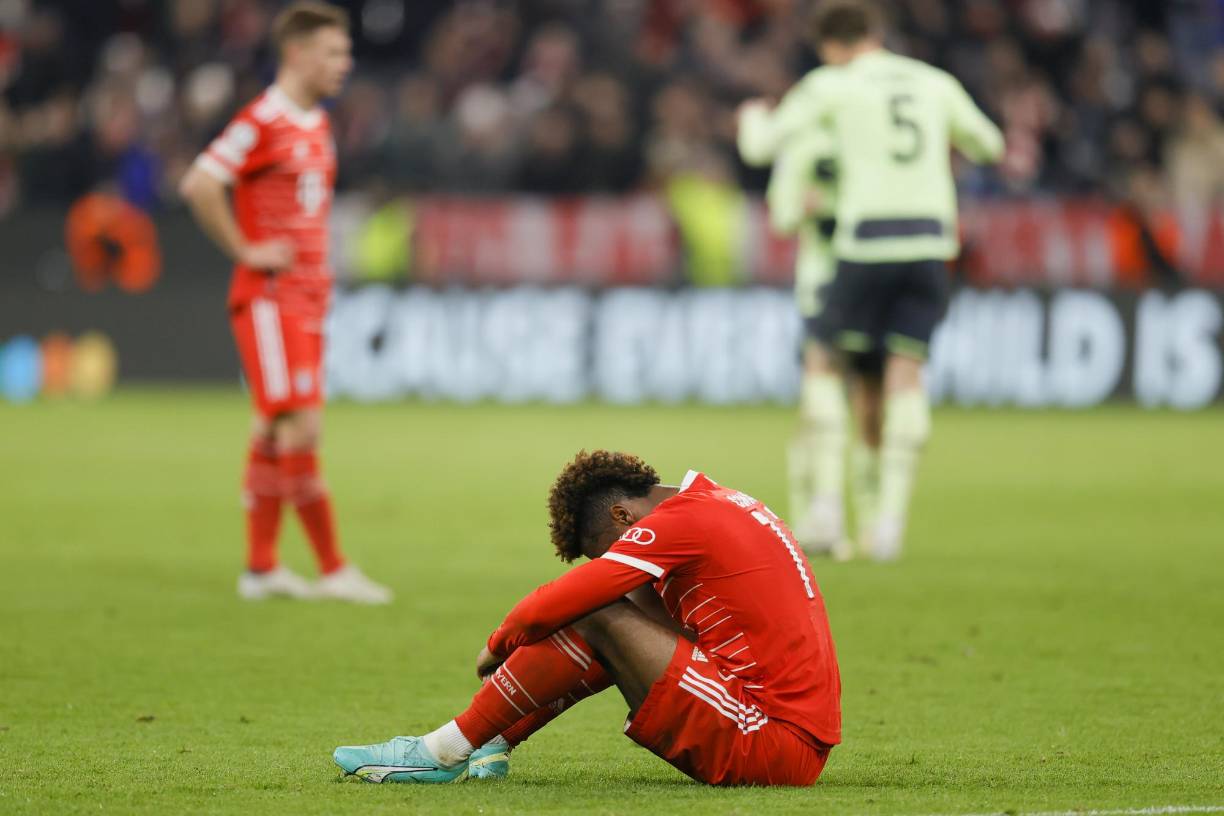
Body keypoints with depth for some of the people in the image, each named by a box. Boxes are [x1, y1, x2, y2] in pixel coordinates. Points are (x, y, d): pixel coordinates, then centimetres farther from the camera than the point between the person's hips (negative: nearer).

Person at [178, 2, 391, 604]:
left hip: (308, 299, 9)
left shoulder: (317, 125, 14)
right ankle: (333, 570, -12)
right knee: (302, 424, -12)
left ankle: (260, 566, 15)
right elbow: (199, 186, -21)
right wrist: (246, 251, -16)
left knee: (275, 430, 11)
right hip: (269, 299, -9)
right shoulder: (261, 121, -13)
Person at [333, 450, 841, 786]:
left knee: (597, 621, -8)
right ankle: (490, 747, 17)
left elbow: (557, 603, -12)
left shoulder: (678, 524, -10)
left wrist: (498, 646, 7)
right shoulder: (722, 503, 18)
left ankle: (443, 753, -1)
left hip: (765, 749, -10)